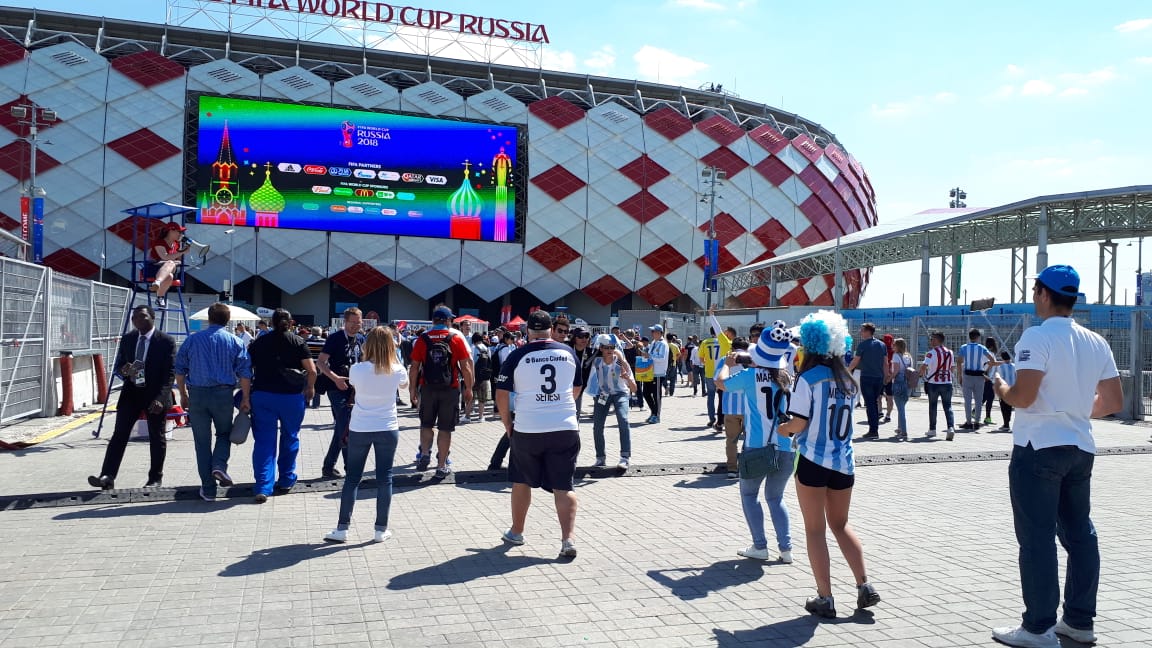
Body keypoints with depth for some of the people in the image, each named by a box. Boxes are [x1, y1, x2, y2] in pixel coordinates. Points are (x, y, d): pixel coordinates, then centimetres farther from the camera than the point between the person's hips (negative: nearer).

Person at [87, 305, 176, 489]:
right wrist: (124, 370, -10)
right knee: (119, 435, -4)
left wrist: (160, 398, -20)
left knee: (157, 437, 6)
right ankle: (107, 476, -7)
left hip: (155, 396, -4)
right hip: (131, 393, 4)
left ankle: (155, 478, 17)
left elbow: (170, 373, -11)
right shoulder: (127, 339, 8)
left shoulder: (166, 341, -8)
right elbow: (118, 365, 16)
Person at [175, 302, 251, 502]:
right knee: (224, 433, 19)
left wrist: (183, 395, 19)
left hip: (197, 394, 1)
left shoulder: (192, 339, 6)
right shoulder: (235, 341, 2)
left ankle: (208, 489, 9)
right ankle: (219, 465, -8)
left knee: (202, 441, 7)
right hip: (223, 394, -1)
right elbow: (244, 372, -3)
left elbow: (180, 369, 9)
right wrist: (245, 399, 2)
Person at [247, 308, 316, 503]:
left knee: (264, 440, 4)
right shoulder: (298, 342, -1)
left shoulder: (259, 342, 6)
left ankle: (263, 487, -4)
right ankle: (286, 481, 26)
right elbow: (312, 371, -7)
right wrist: (310, 388, 9)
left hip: (262, 395, 1)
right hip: (292, 396, -1)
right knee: (290, 437, 16)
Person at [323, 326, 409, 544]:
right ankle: (381, 529, 13)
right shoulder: (397, 370, -9)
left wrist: (367, 359, 12)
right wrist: (393, 355, 14)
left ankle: (342, 528, 14)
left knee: (352, 477, 10)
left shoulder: (357, 369, -12)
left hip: (360, 429, 0)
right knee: (384, 478, 8)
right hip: (387, 429, 0)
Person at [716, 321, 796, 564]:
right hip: (785, 447, 4)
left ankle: (760, 546, 11)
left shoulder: (751, 376, -8)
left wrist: (728, 364, 27)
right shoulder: (788, 378, 4)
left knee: (749, 494, 16)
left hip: (757, 446, -4)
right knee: (776, 497, 18)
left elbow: (721, 381, 7)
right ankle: (786, 548, 10)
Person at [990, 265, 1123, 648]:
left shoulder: (1038, 337, -15)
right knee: (1079, 534, 14)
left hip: (1039, 447, -7)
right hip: (1080, 448, 8)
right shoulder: (1096, 342, 8)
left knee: (1037, 538, -2)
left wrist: (1001, 389, -2)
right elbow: (1114, 402, 10)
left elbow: (1023, 397, -22)